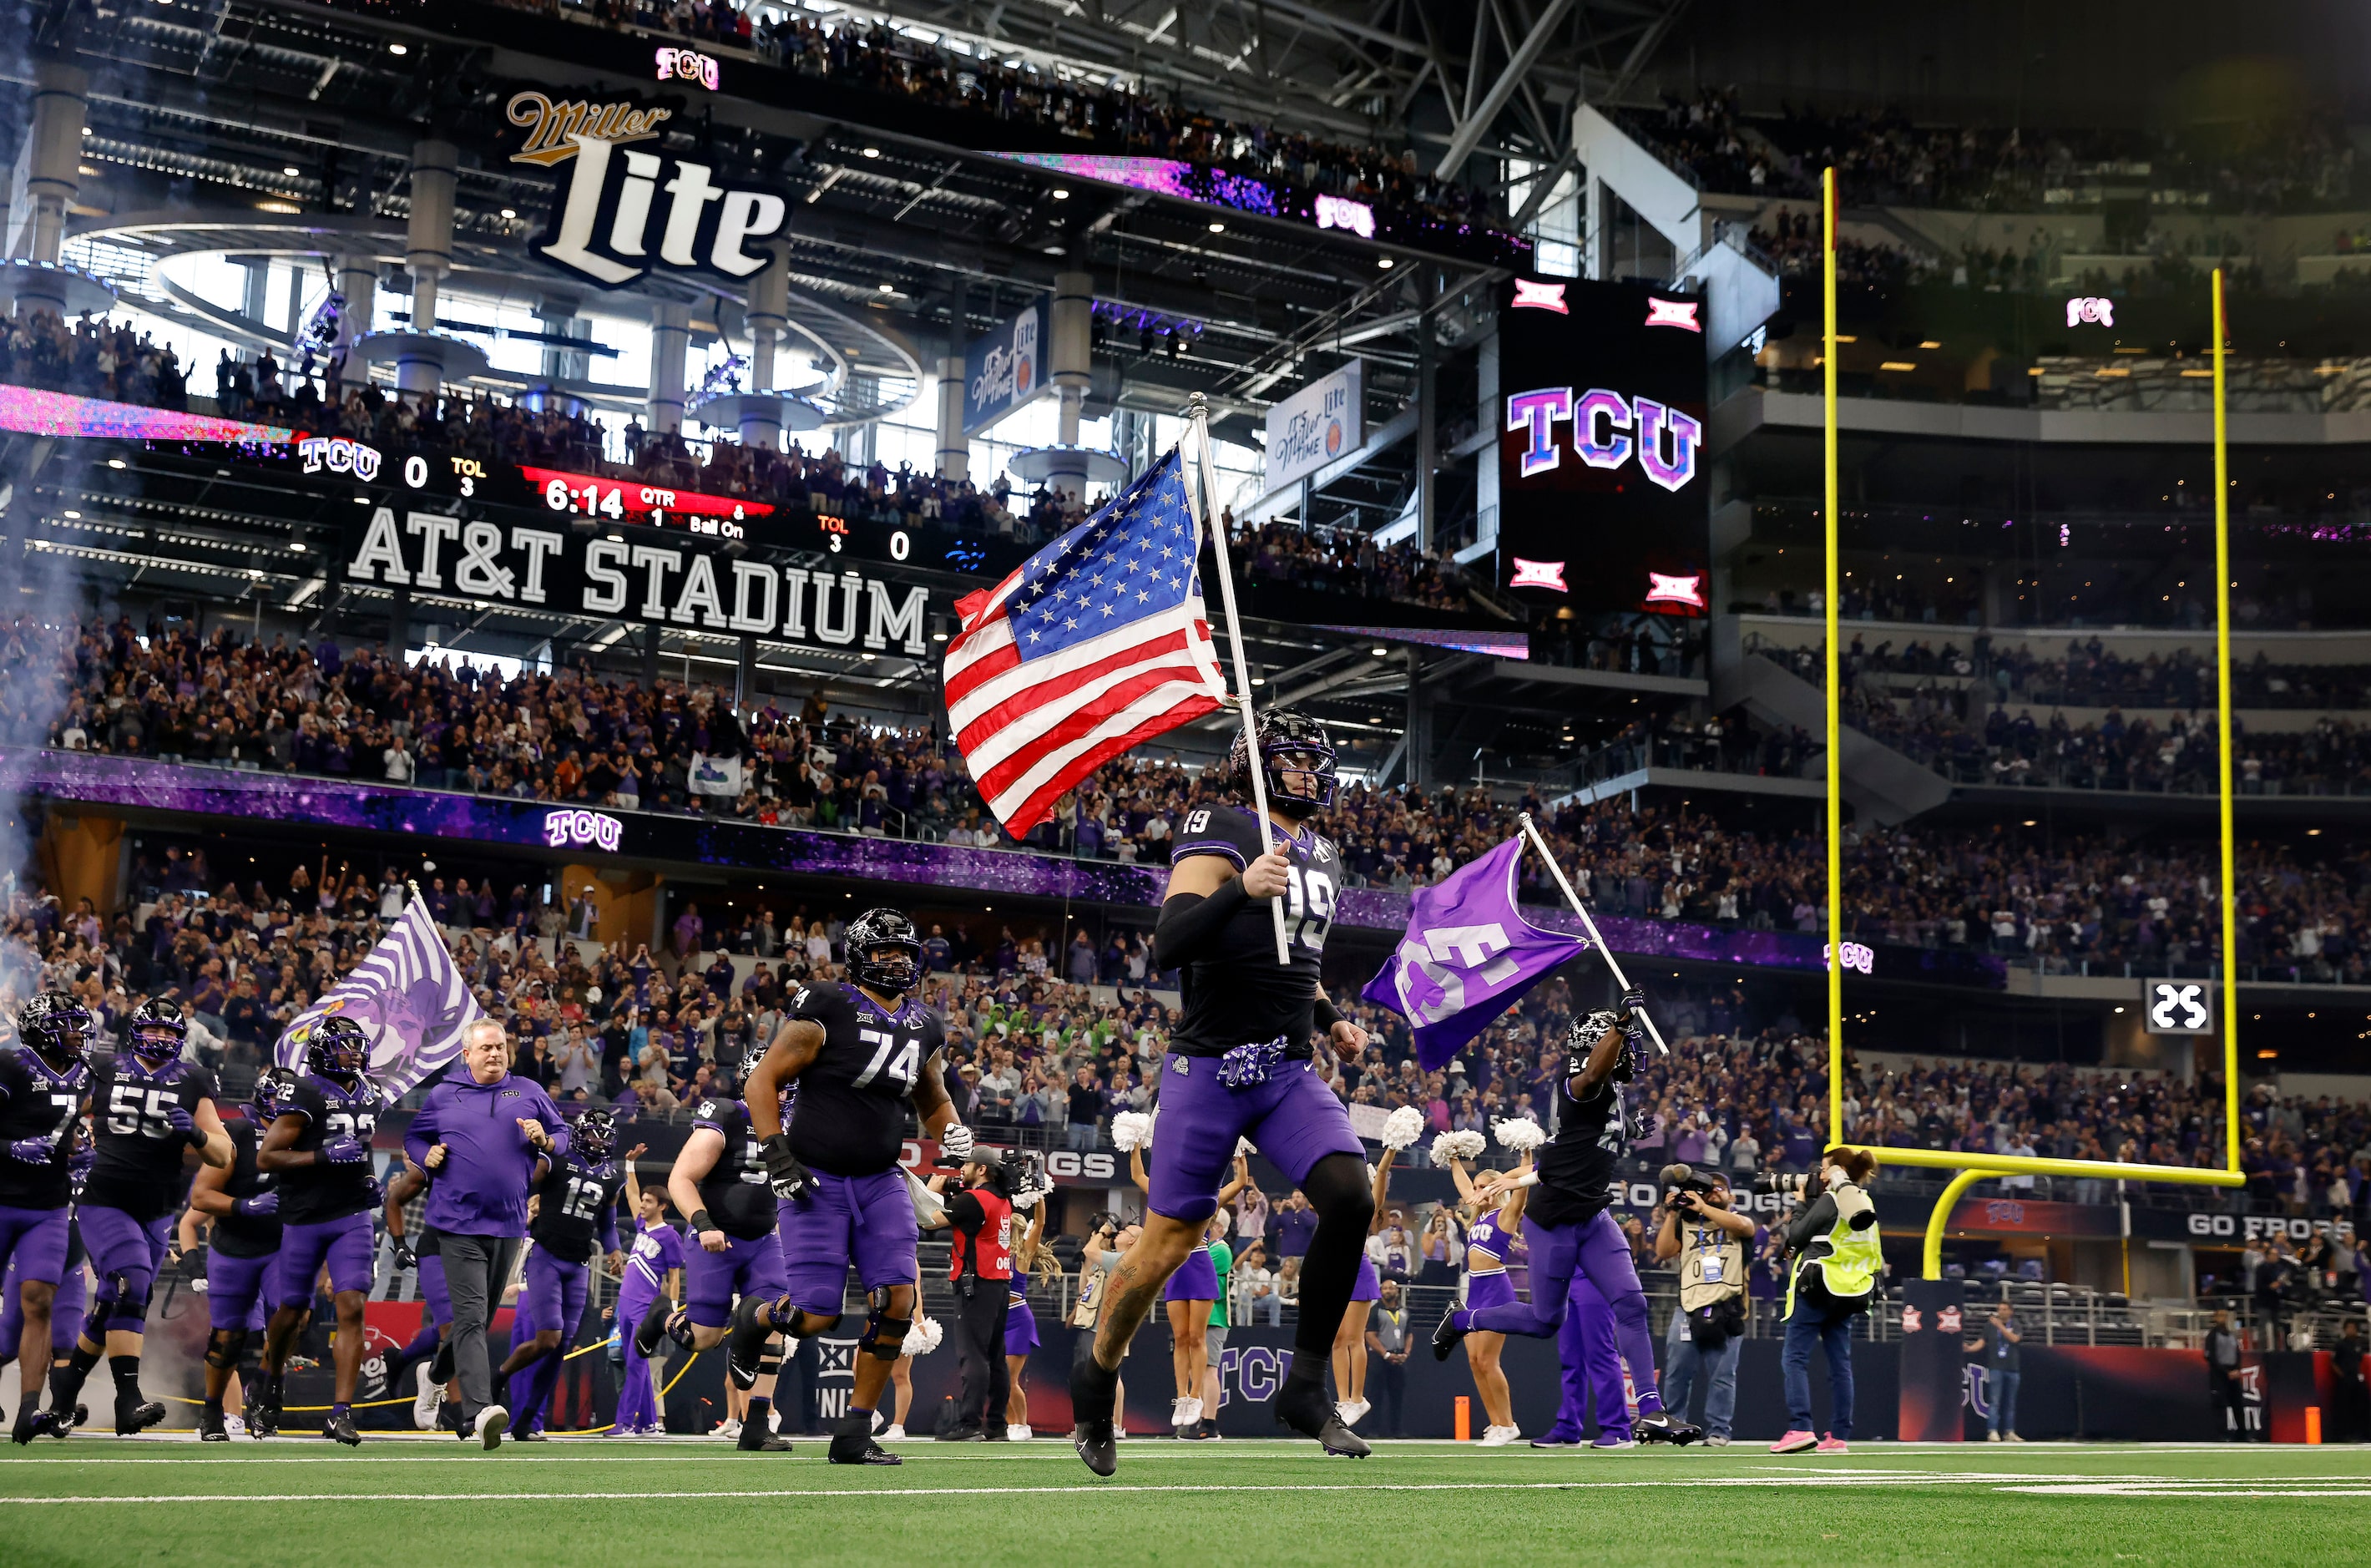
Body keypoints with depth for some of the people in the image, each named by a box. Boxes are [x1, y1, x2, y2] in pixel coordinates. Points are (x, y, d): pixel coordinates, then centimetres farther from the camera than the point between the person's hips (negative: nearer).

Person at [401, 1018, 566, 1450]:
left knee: (482, 1318, 15)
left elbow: (562, 1136, 16)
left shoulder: (529, 1093, 10)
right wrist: (426, 1156, -3)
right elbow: (413, 1138, 19)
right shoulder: (442, 1096, 7)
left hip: (509, 1224, 3)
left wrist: (545, 1141, -6)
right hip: (458, 1224, -3)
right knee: (470, 1317, -16)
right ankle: (478, 1411, -27)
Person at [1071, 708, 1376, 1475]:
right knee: (1165, 1246, -1)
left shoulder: (1319, 855, 16)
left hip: (1290, 1073, 6)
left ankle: (1306, 1384, -5)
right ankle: (1098, 1365, 27)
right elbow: (1168, 948, -21)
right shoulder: (1221, 832, -8)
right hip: (1210, 1071, -6)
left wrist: (1330, 1019, 16)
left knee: (1350, 1197, -17)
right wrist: (1242, 891, -33)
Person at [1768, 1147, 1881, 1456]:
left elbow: (1796, 1236, -5)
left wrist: (1802, 1205, 8)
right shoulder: (1865, 1204, 15)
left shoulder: (1829, 1201, -9)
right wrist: (1811, 1204, 18)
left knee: (1795, 1358, -7)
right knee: (1840, 1364, 8)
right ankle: (1839, 1437, 6)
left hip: (1819, 1285, -8)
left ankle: (1800, 1429, -19)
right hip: (1849, 1292, 8)